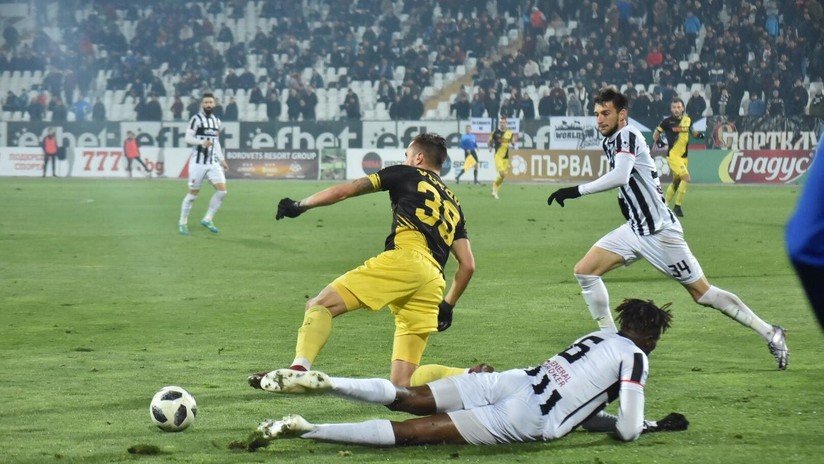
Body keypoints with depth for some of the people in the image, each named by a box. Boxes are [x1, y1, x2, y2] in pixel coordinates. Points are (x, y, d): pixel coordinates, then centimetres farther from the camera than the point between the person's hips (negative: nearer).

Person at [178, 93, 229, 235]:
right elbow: (188, 138, -13)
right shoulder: (196, 119, -6)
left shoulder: (216, 121, 14)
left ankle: (207, 219, 4)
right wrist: (201, 142, -30)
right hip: (198, 162, -6)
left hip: (213, 162, 6)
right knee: (193, 193, -1)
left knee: (222, 190, -9)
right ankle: (183, 223, 13)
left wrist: (221, 159, 20)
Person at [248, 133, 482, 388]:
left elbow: (346, 190, 15)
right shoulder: (453, 204, 35)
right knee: (401, 383, 6)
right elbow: (468, 265, 28)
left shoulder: (407, 174, 21)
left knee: (320, 305, -10)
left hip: (404, 258, -6)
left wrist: (300, 205, 24)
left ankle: (298, 369, -36)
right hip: (434, 284, 6)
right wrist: (447, 305, 37)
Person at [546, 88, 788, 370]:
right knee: (584, 271, -2)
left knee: (702, 293, -4)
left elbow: (620, 177, -35)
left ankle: (770, 333, 7)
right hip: (634, 230, 9)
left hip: (660, 232, -9)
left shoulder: (627, 136, -17)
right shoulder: (609, 143, 11)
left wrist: (576, 191, -35)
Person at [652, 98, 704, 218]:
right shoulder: (667, 121, -7)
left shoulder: (687, 120, 6)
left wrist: (699, 135, 1)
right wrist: (658, 141, -15)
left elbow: (692, 131, 22)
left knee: (676, 182, 15)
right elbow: (656, 133, 5)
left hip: (683, 157, 6)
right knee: (686, 178, -19)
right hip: (673, 156, -6)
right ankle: (677, 207, -12)